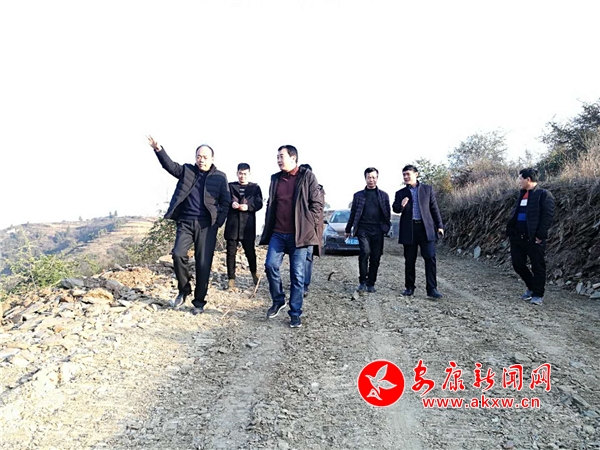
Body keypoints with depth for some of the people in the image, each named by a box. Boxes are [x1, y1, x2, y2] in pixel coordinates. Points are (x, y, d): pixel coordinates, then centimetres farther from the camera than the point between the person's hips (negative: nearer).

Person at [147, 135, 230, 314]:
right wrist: (158, 150, -24)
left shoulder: (220, 177, 5)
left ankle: (199, 302, 13)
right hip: (185, 222, 2)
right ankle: (183, 290, 9)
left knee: (203, 264, -1)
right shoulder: (186, 171, 10)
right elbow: (170, 165, -6)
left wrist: (218, 222, -7)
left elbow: (226, 202, 4)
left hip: (206, 224, -2)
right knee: (178, 254, -15)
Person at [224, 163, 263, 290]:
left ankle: (254, 273, 30)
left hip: (248, 225, -1)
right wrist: (231, 203, -15)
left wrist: (248, 206, -16)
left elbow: (259, 203, 1)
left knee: (250, 251, 5)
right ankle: (231, 279, 10)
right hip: (232, 224, 1)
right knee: (231, 252, 2)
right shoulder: (230, 186, 12)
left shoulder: (255, 187, 10)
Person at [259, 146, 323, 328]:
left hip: (299, 234, -4)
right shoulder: (275, 178, 13)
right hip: (278, 233, 4)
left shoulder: (307, 176, -2)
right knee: (271, 265, -4)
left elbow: (317, 204, -3)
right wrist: (268, 228, 12)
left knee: (297, 274, 0)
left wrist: (309, 225, -8)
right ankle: (278, 300, 20)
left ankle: (295, 313, 11)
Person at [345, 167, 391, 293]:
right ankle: (362, 282, -11)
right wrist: (348, 229, 15)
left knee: (375, 258, 2)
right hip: (363, 229, -1)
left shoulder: (384, 195, 13)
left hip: (378, 230, 2)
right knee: (365, 252, -21)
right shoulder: (358, 195, 12)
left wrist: (387, 226, -1)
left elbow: (387, 213, 12)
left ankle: (371, 283, 15)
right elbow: (353, 213, 14)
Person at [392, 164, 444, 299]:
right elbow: (395, 209, 1)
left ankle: (432, 289, -4)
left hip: (426, 228, -1)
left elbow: (434, 208, 10)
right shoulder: (400, 193, 11)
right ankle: (409, 288, 16)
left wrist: (439, 225, 5)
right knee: (409, 260, 6)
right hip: (409, 230, 1)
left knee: (430, 258, -8)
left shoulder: (427, 189, 10)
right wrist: (401, 205, -22)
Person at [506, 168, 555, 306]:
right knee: (517, 264, 10)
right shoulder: (522, 194, 15)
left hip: (534, 238, -8)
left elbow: (548, 216, -13)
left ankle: (538, 295, 12)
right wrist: (511, 231, 13)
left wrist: (540, 235, -18)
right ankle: (532, 287, 29)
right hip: (517, 236, 8)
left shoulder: (544, 194, -8)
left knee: (537, 267, 2)